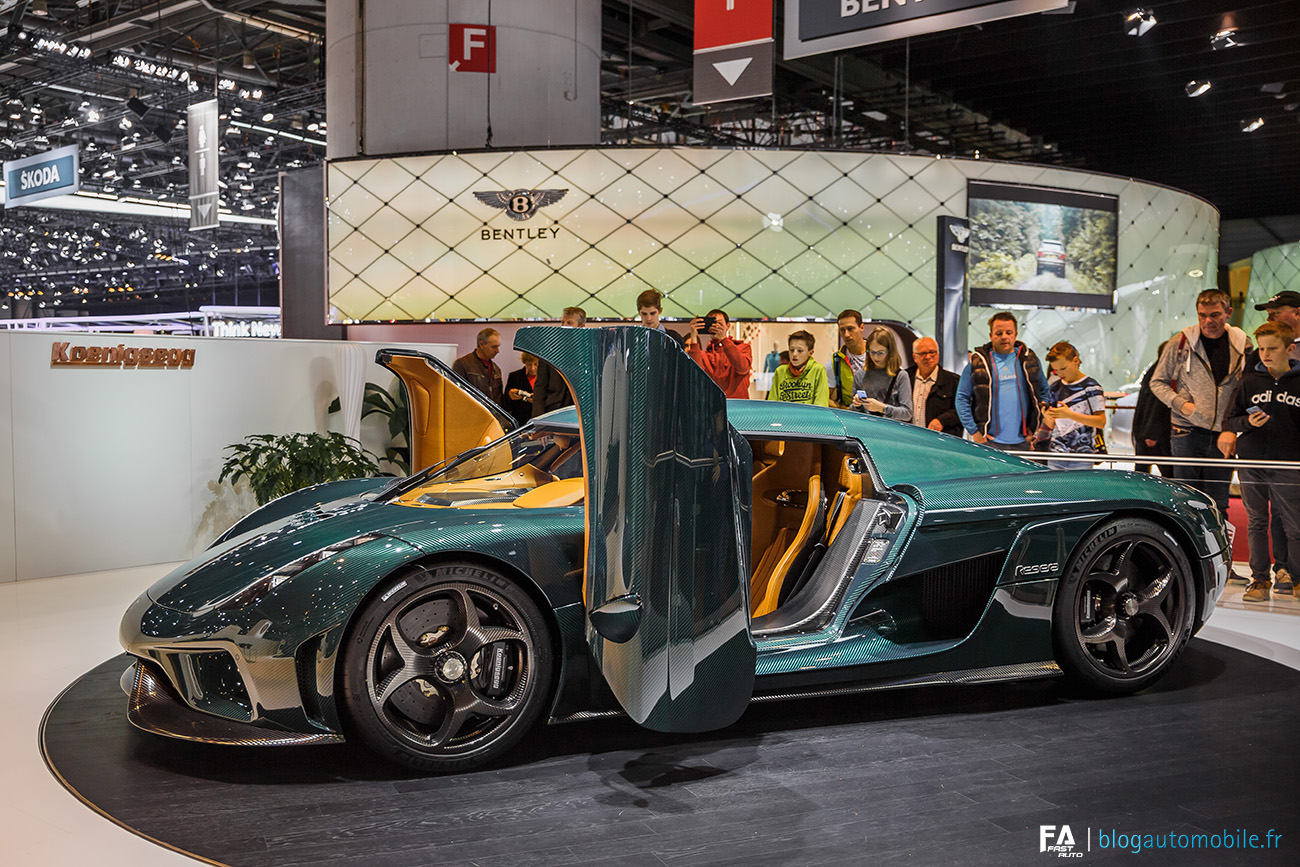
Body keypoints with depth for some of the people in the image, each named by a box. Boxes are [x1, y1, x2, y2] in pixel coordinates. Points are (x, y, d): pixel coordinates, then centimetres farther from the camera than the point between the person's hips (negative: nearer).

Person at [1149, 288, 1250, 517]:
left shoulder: (1243, 345, 4)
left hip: (1223, 435, 2)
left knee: (1218, 505, 6)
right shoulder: (1181, 343, -3)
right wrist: (1181, 404, -10)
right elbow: (1157, 382, 6)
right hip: (1187, 431, -2)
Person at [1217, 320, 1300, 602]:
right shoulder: (1250, 381, 6)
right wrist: (1247, 422, -11)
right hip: (1251, 463, 2)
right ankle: (1259, 579, 13)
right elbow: (1230, 419, 9)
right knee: (1256, 523, 6)